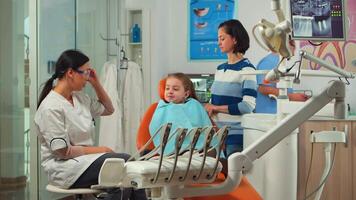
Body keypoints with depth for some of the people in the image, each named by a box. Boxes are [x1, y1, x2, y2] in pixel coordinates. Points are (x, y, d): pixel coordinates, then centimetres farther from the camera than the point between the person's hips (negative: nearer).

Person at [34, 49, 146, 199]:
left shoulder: (80, 98, 11)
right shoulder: (50, 108, -15)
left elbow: (108, 109, 27)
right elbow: (63, 151, -16)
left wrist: (96, 84, 14)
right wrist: (98, 150, -10)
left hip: (86, 159, 8)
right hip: (64, 169, -8)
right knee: (125, 163, -24)